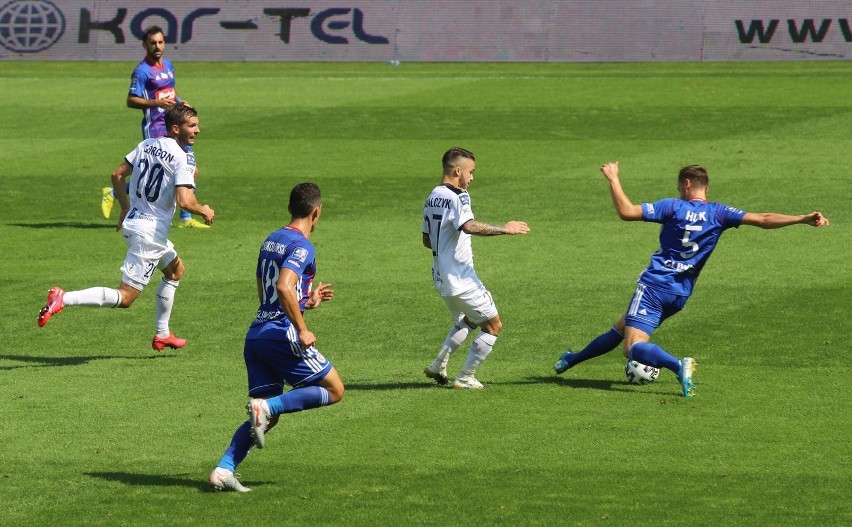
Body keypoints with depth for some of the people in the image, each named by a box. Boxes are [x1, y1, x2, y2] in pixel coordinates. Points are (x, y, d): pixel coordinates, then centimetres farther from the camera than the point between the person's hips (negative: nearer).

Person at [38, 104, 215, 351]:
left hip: (133, 221, 9)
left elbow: (117, 175, 13)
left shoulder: (147, 145, 8)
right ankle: (64, 299, -24)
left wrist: (125, 209, 24)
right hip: (150, 232, -9)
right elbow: (184, 201, -25)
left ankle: (162, 334, 34)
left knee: (175, 269, 31)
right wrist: (204, 211, -4)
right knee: (125, 297, -10)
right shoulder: (184, 158, -15)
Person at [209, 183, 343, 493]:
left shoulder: (270, 241, 18)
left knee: (266, 418, 10)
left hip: (256, 335, 8)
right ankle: (268, 406, -14)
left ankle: (224, 469, -6)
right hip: (281, 334, -8)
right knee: (333, 390, 4)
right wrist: (302, 330, -19)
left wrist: (308, 301, 33)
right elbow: (284, 288, -25)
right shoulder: (301, 246, -10)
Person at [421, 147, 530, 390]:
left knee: (466, 320, 30)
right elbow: (468, 226, -37)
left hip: (441, 276, 9)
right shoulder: (456, 197, -18)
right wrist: (504, 229, -35)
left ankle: (438, 365, 24)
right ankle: (465, 378, 5)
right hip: (461, 278, -9)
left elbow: (427, 240, 18)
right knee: (493, 325, 3)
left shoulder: (432, 199, 10)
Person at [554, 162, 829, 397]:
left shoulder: (673, 207, -7)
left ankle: (678, 365, -40)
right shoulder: (718, 213, 2)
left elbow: (626, 212, -14)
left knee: (634, 346, -16)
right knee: (621, 329, 24)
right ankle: (572, 360, 37)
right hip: (680, 296, 6)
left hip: (654, 285, -6)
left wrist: (613, 179, -1)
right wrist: (804, 219, -7)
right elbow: (763, 219, -7)